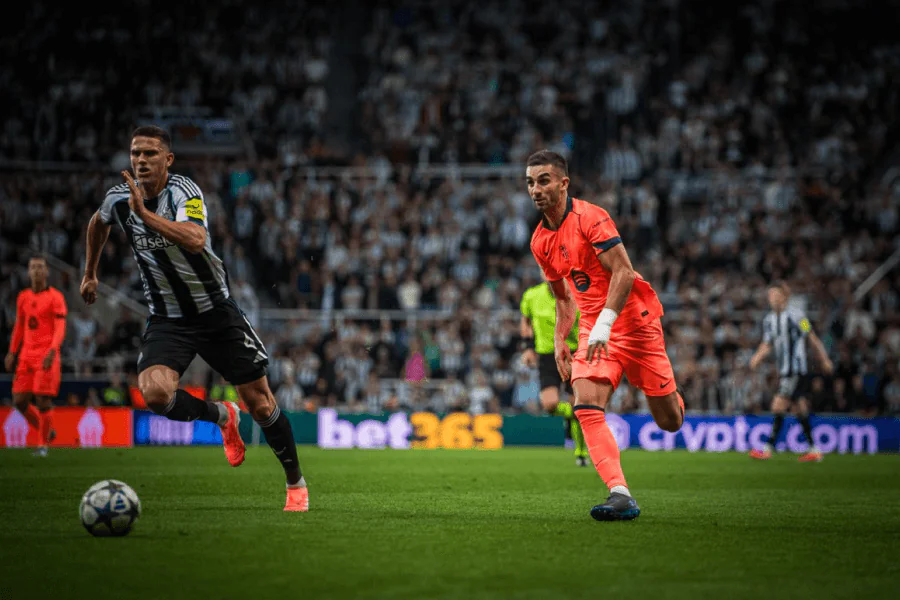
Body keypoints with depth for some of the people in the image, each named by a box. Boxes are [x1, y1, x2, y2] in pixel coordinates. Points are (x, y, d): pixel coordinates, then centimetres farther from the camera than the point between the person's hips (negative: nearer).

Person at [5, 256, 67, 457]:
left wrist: (52, 351, -23)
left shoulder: (55, 297, -3)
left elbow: (60, 329, -9)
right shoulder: (23, 297, 14)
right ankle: (46, 431, 20)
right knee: (20, 400, 0)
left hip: (47, 356, -6)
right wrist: (12, 352, 17)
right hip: (26, 355, 6)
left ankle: (43, 444, 4)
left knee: (43, 399, -9)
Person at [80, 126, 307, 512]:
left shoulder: (184, 191, -20)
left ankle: (296, 483, 25)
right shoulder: (119, 198, -5)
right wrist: (90, 273, 28)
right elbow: (98, 223, 21)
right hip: (167, 318, 3)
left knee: (260, 404, 1)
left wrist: (145, 214, -46)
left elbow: (195, 240, -40)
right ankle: (222, 417, 6)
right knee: (155, 392, -26)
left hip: (217, 311, -3)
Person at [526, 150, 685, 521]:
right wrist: (560, 341, 9)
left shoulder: (589, 218, -14)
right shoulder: (540, 241, 8)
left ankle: (674, 399, 40)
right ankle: (621, 496, -27)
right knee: (586, 407, -21)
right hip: (594, 331, 5)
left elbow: (623, 272, -22)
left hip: (634, 320, -5)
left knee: (669, 422, 1)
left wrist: (604, 323, -30)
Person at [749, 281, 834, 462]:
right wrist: (757, 357, -4)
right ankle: (813, 450, 14)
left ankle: (769, 448, -12)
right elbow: (767, 344, 17)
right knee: (801, 410, 9)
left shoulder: (796, 315, -9)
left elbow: (812, 339, -4)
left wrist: (824, 360, -2)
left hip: (797, 370, -7)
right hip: (784, 371, 7)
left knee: (778, 407, -13)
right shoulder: (769, 320, 12)